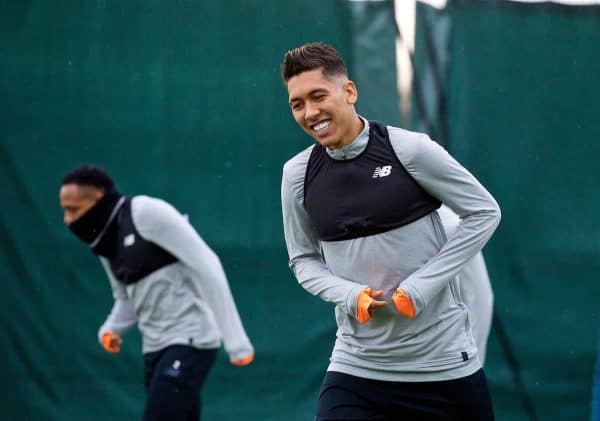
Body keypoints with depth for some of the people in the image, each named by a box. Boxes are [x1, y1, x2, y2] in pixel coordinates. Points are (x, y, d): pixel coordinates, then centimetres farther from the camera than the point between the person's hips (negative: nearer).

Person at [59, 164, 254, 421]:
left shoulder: (147, 212, -13)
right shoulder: (104, 242, 13)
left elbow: (207, 266, -17)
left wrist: (236, 340, -20)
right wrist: (110, 330, 3)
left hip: (189, 342, -9)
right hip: (156, 349, 9)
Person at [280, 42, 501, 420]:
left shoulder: (409, 149, -10)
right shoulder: (297, 174, 1)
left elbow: (485, 212, -4)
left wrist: (421, 287, -12)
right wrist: (349, 294, -9)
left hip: (445, 361, -2)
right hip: (357, 366, 2)